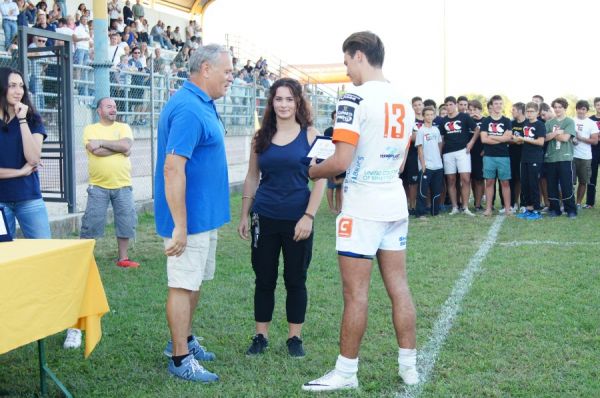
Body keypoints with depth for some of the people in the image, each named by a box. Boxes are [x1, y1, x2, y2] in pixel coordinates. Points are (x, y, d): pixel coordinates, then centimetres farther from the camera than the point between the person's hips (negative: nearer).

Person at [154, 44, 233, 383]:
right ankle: (180, 358, 9)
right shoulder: (188, 109, -22)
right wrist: (180, 226, -27)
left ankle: (184, 339, 34)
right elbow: (173, 168, -27)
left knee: (196, 281, 19)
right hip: (190, 216, -10)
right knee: (184, 284, -1)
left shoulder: (204, 105, 11)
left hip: (205, 214, 10)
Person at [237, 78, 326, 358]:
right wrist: (244, 215, 8)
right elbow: (252, 178, 12)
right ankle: (260, 336, 20)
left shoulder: (310, 135, -2)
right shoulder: (261, 137, 6)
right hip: (265, 219, 2)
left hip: (297, 219, -2)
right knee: (264, 279, 8)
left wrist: (308, 216, -12)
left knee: (295, 280, 7)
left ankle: (294, 337, 20)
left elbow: (320, 179, -5)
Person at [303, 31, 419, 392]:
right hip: (395, 203, 8)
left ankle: (346, 372, 9)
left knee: (356, 293, 0)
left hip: (362, 208, -8)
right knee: (399, 287, 12)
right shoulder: (404, 102, 11)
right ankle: (409, 365, 20)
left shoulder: (356, 98, -14)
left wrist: (312, 171, 0)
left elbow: (341, 161, -18)